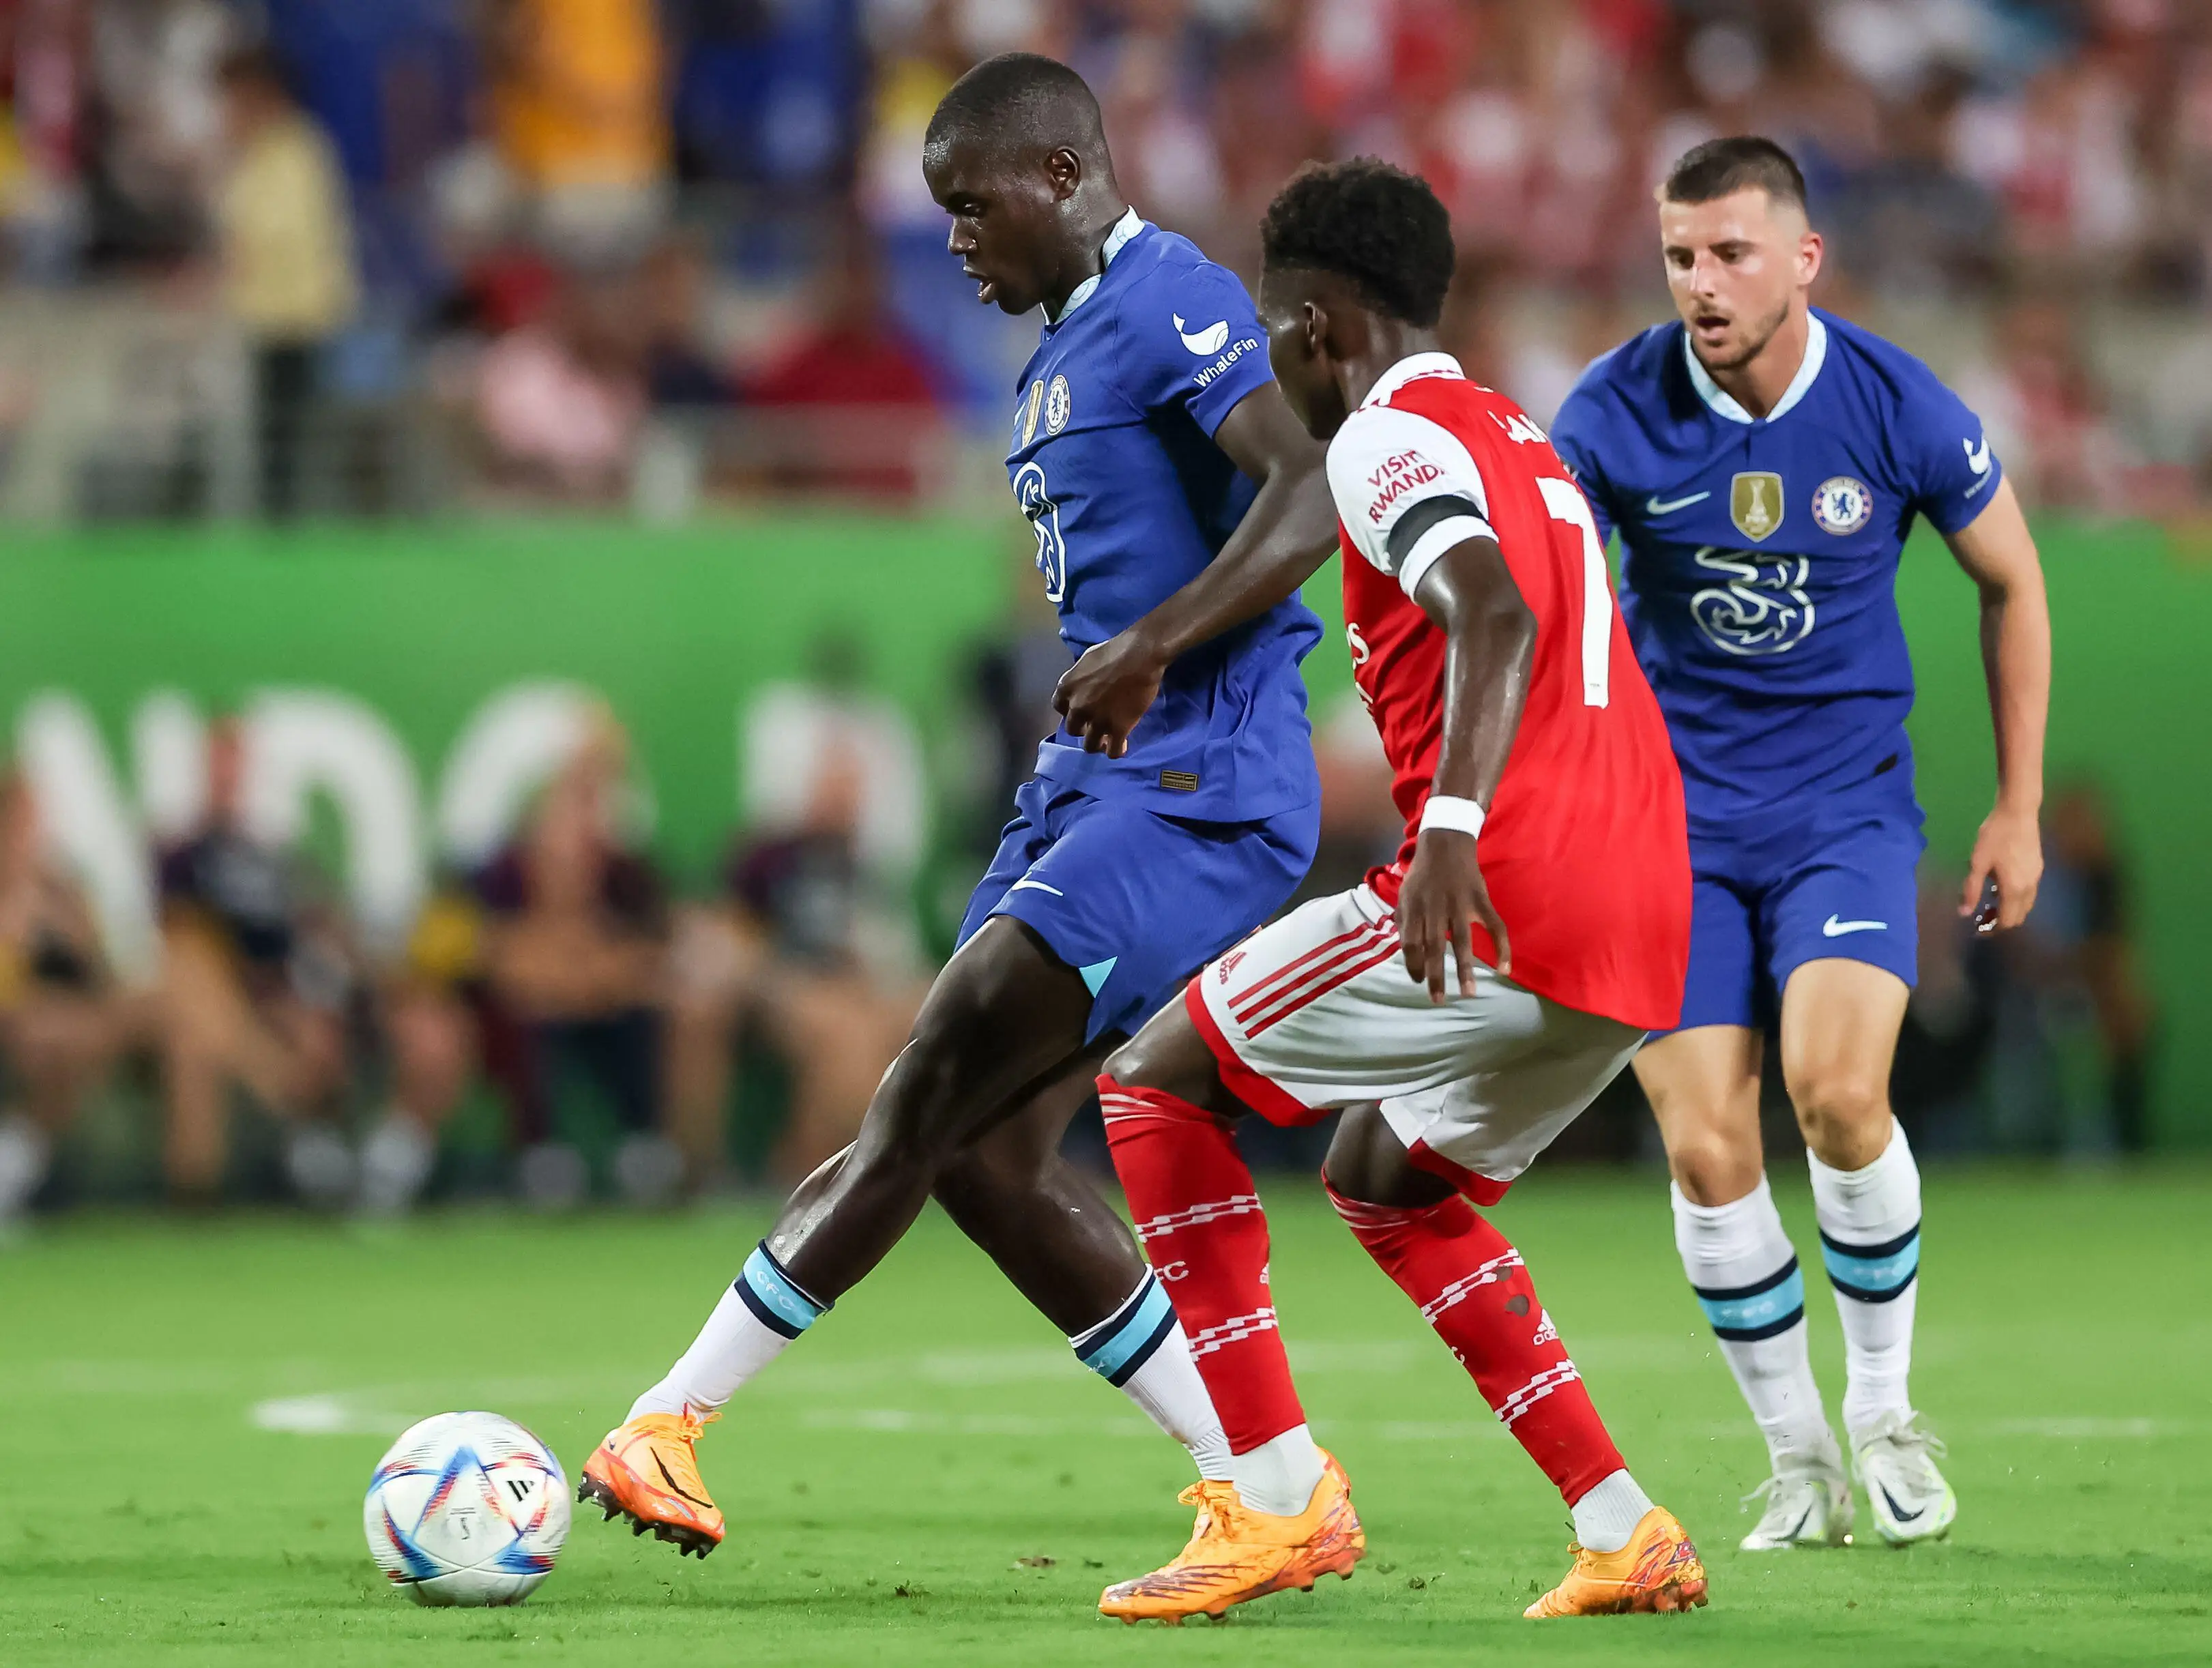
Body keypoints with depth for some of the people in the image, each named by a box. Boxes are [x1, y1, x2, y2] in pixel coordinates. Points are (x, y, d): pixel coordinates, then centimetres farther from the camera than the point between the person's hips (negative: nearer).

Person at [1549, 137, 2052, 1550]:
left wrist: (2020, 809, 6)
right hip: (1674, 810, 1)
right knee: (1707, 1153, -9)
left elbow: (2011, 582, 5)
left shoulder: (1900, 410, -11)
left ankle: (1886, 1408, 1)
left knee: (1837, 1089, -23)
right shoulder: (1615, 414, -12)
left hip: (1847, 802, -1)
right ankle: (1801, 1462, 11)